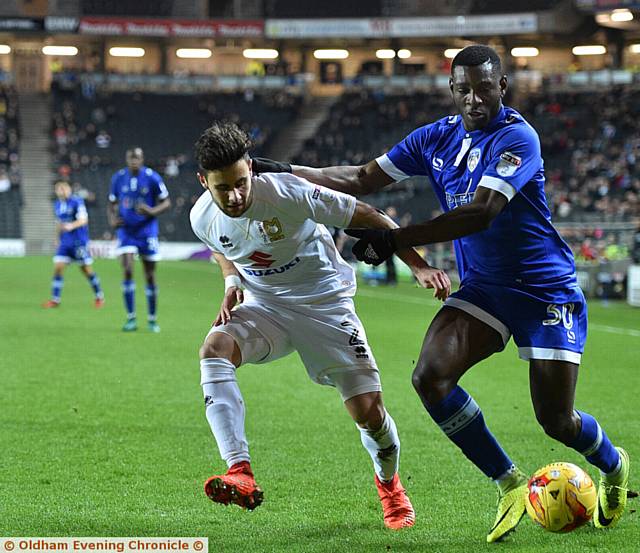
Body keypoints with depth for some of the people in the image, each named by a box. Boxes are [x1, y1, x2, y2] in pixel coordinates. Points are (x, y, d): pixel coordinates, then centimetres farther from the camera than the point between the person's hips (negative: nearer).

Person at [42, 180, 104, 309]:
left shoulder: (77, 201, -11)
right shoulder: (57, 205, 10)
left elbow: (83, 220, -21)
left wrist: (72, 226, -37)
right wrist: (58, 238, 24)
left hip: (79, 241, -6)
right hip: (64, 242, 6)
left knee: (86, 269, 0)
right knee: (58, 267, -5)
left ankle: (99, 297, 16)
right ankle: (55, 299, 0)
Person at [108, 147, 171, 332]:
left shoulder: (152, 178, -7)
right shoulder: (118, 178, 1)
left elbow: (166, 202, -1)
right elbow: (112, 204, 13)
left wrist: (152, 212, -21)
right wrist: (112, 220, -7)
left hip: (147, 232, -1)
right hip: (126, 232, 1)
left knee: (150, 276, 4)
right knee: (127, 271, -14)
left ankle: (152, 319, 18)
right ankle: (131, 318, -6)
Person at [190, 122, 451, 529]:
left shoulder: (288, 193, -26)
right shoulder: (203, 218, -11)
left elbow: (366, 217, -18)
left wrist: (420, 266, -21)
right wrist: (232, 286, -7)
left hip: (324, 301, -3)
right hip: (264, 306, 3)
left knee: (368, 410, -9)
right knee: (214, 349, -30)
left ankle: (389, 483, 26)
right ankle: (241, 475, -36)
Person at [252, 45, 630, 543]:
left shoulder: (517, 138, -19)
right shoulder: (437, 138, 2)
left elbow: (481, 212, -30)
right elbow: (364, 179, 8)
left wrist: (394, 240, -32)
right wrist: (287, 173, -1)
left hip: (547, 291, -5)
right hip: (482, 288, 6)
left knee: (556, 421, -5)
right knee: (430, 376, -19)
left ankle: (613, 465, 32)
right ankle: (509, 483, -2)